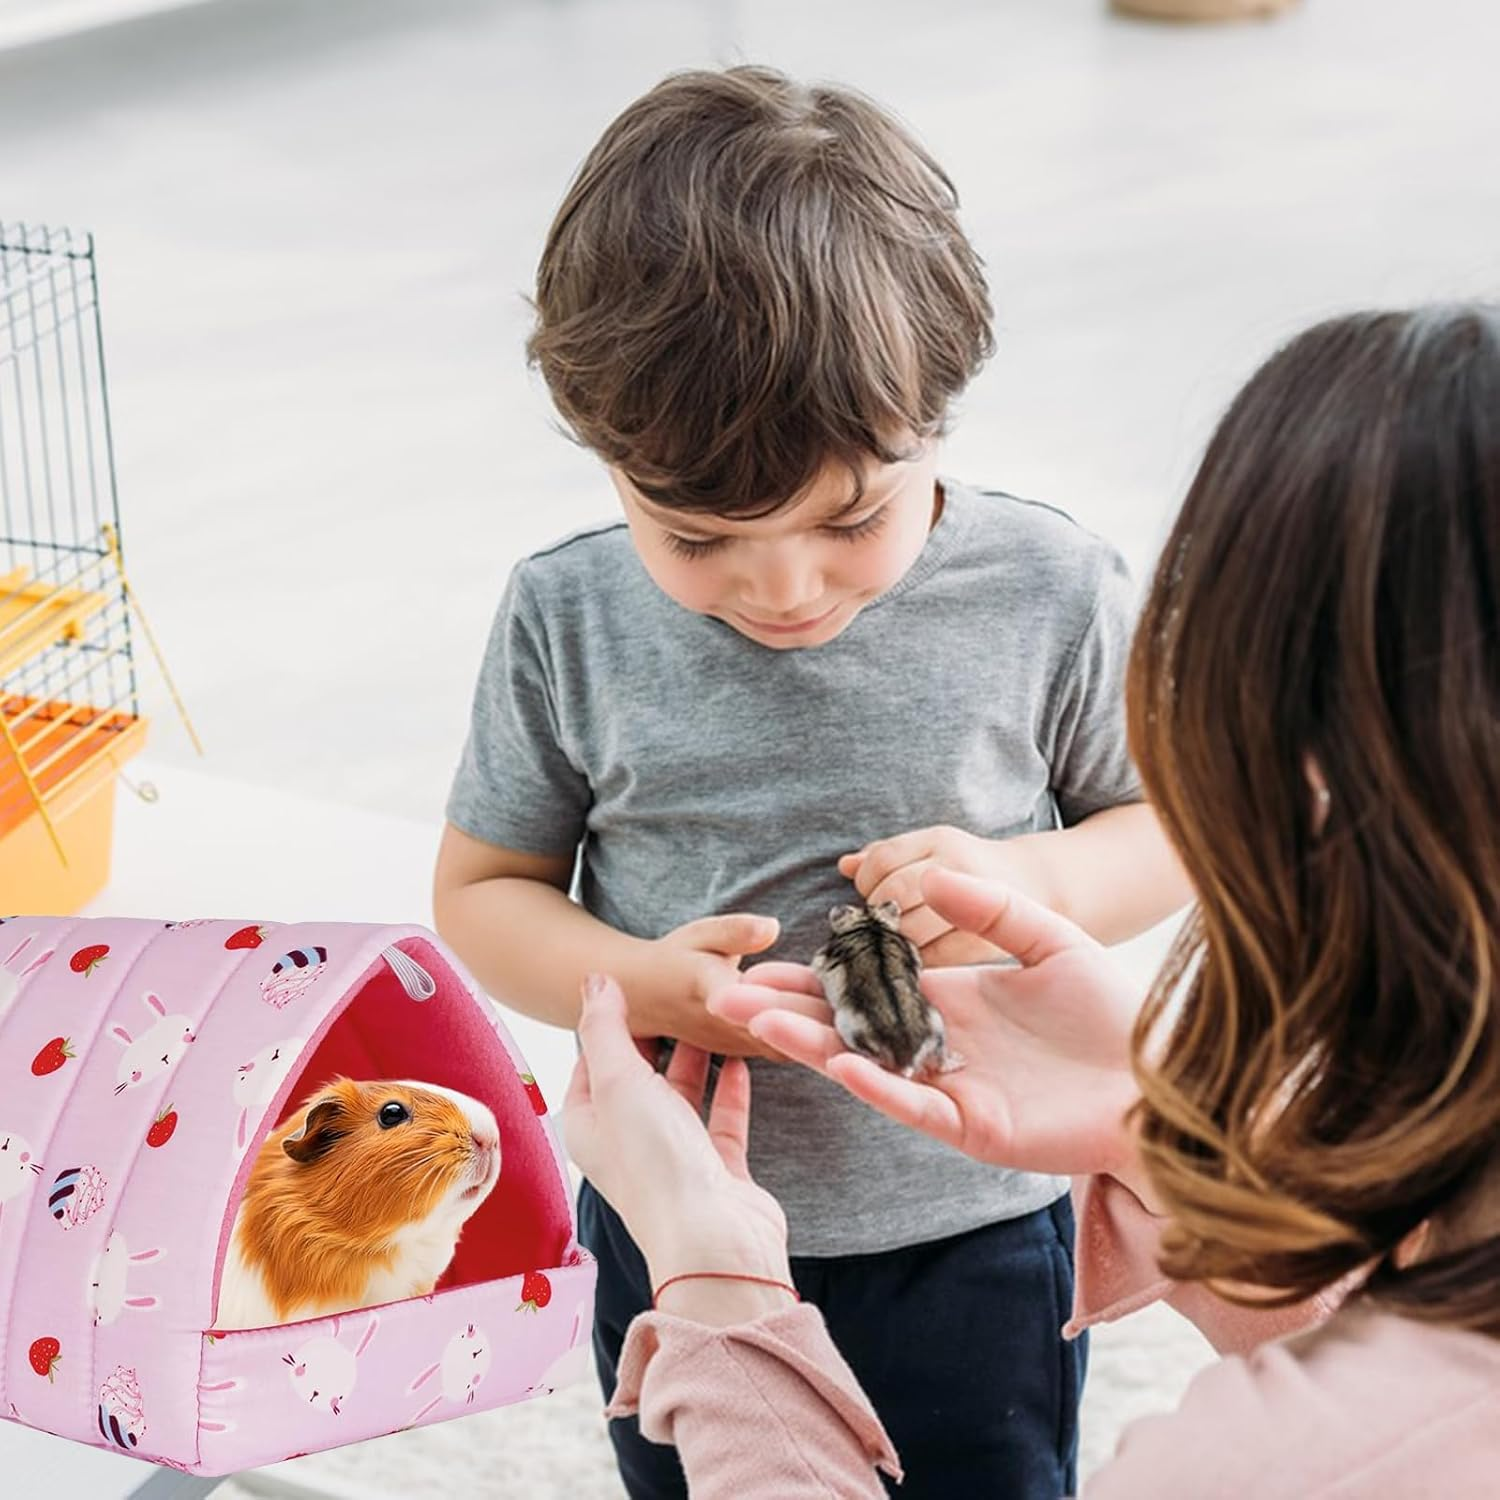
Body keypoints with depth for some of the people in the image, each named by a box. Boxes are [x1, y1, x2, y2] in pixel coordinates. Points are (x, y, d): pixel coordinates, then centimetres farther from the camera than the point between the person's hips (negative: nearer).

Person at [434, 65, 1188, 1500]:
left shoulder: (1049, 596, -16)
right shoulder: (566, 623, -13)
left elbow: (1170, 827, -3)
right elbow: (483, 889, -2)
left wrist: (1030, 879, -25)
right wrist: (642, 982, -22)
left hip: (973, 1232, -1)